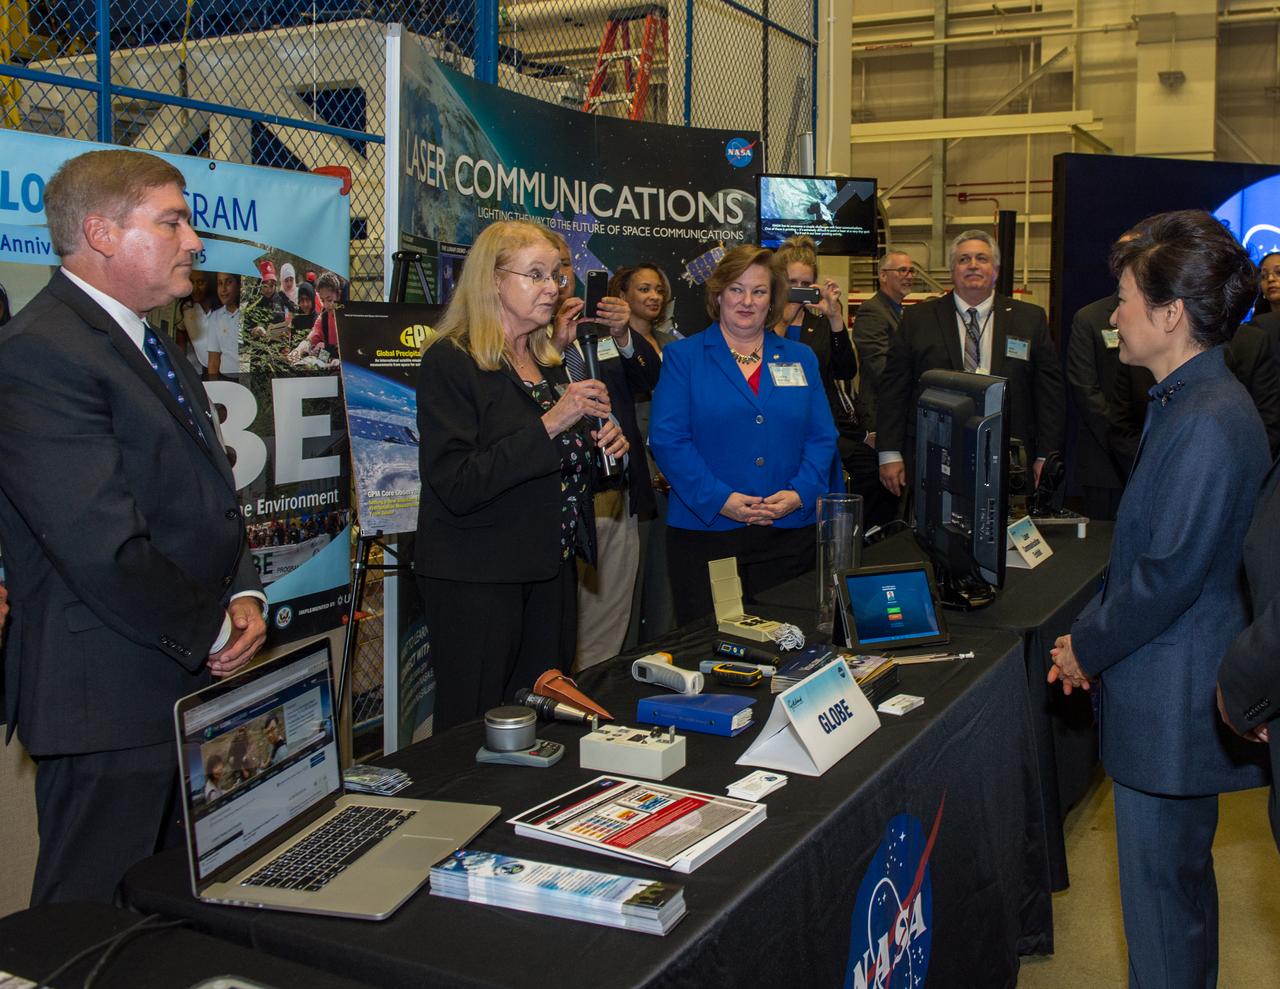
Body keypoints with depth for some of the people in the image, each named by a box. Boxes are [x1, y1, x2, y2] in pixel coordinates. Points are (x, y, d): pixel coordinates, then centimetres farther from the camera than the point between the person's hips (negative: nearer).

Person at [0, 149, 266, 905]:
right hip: (114, 697, -9)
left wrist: (245, 595, 2)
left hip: (195, 678, 9)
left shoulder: (154, 348, 15)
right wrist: (213, 633, -10)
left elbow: (212, 495, 19)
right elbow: (106, 551, -23)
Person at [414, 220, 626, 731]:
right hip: (477, 579, -7)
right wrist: (548, 425, -25)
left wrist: (601, 448, 3)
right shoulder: (450, 362, -12)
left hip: (548, 571, 8)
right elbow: (457, 486, -22)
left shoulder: (550, 361, 13)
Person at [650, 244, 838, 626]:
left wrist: (800, 494, -9)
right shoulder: (683, 357, 3)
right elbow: (667, 439, -6)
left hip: (789, 533, 3)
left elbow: (822, 438, 9)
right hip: (705, 533, -3)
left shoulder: (801, 359, 13)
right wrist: (720, 500, -15)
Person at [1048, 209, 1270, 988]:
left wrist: (1085, 647, -9)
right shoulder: (1189, 403, 10)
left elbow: (1169, 574, -23)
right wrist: (1092, 637, 8)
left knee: (1162, 888, 3)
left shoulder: (1207, 423, -23)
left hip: (1172, 703, -10)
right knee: (1178, 874, 23)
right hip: (1169, 691, 10)